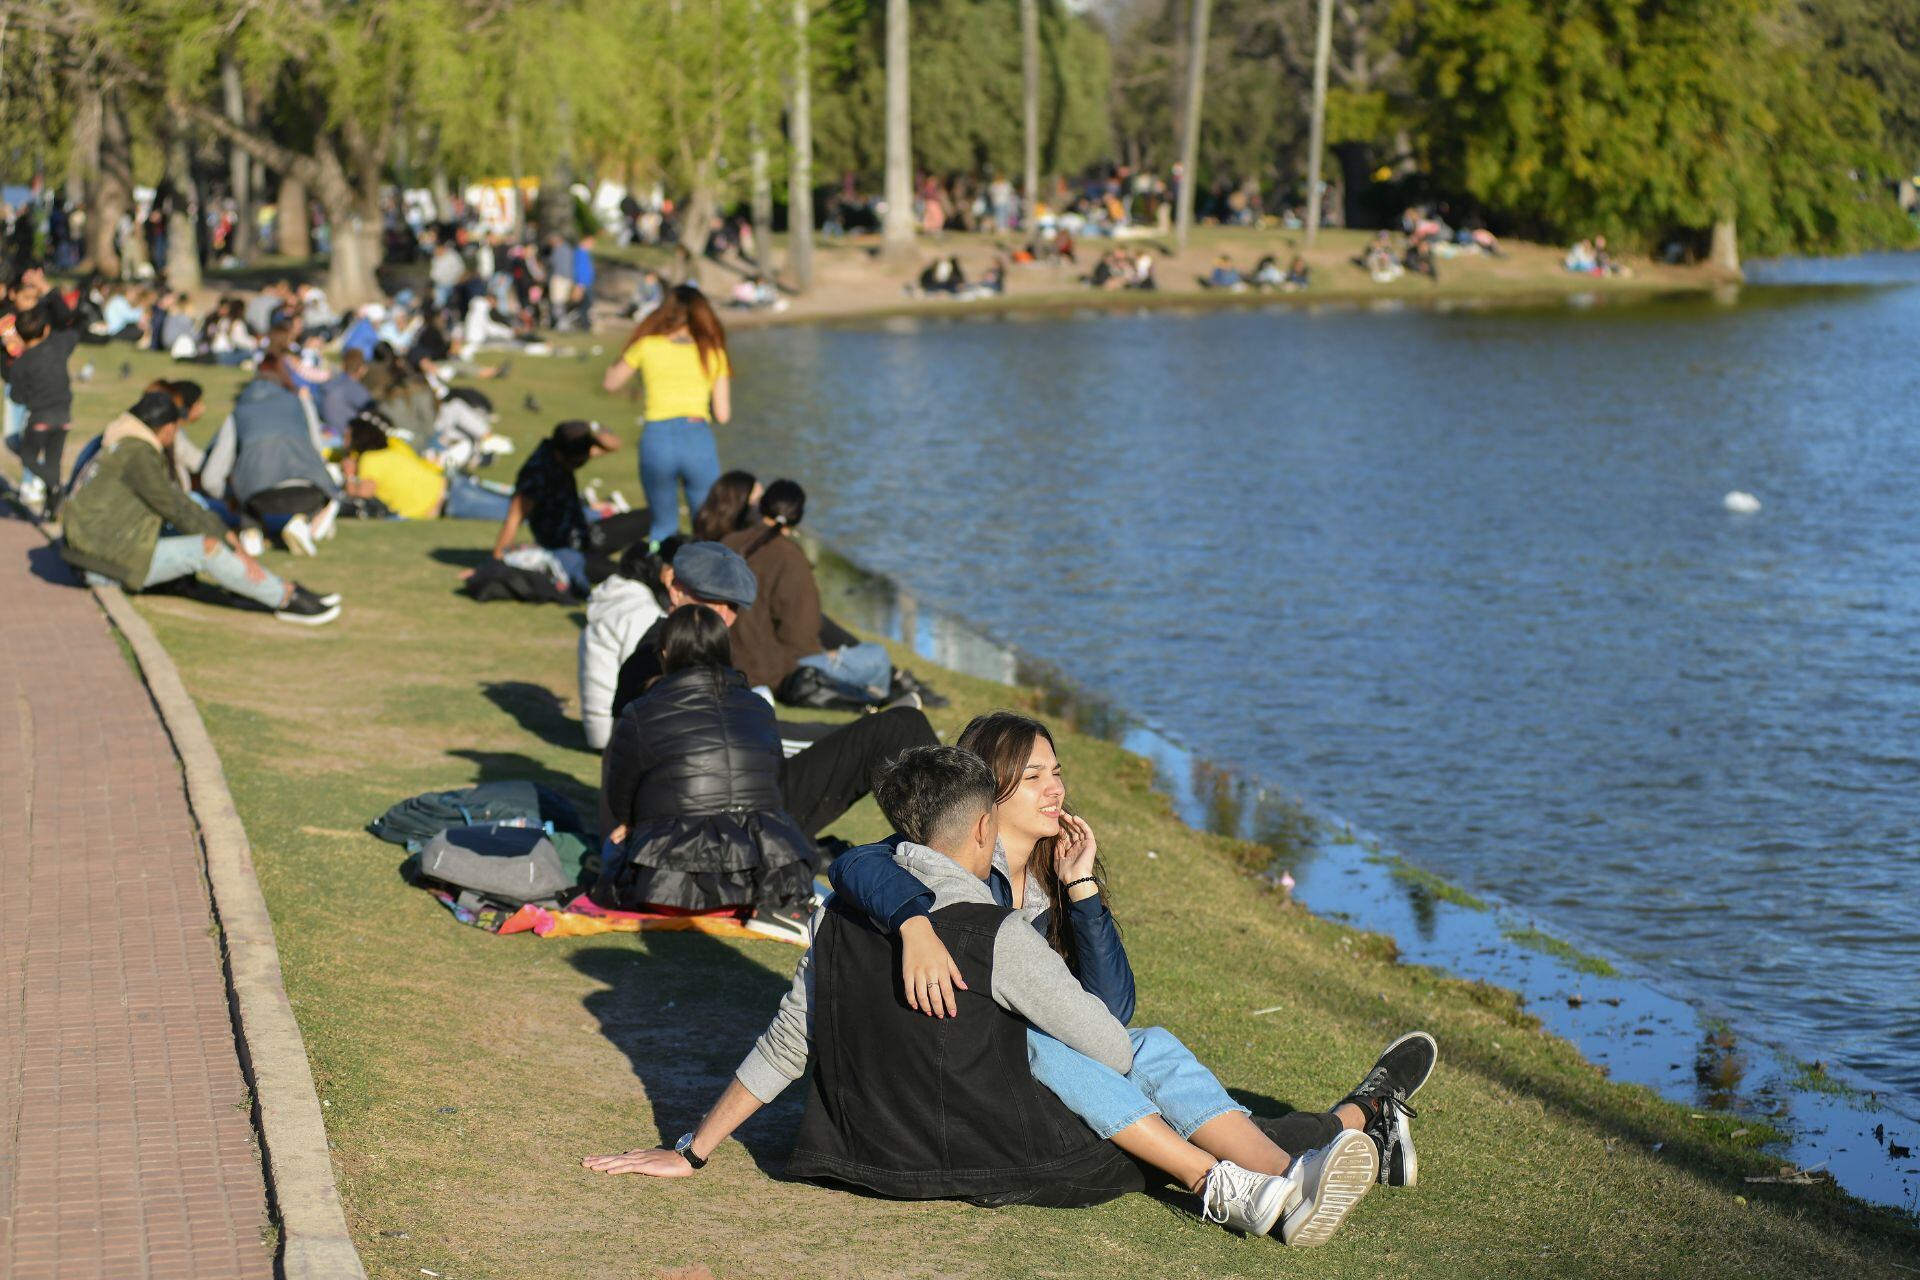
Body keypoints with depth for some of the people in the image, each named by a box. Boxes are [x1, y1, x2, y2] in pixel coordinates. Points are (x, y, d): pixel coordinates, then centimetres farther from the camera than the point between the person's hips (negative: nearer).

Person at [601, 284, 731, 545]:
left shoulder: (647, 347, 7)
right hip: (698, 440, -1)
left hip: (656, 438, 1)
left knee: (663, 526, 17)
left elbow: (610, 383, 22)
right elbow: (722, 415, 7)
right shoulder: (713, 352, 8)